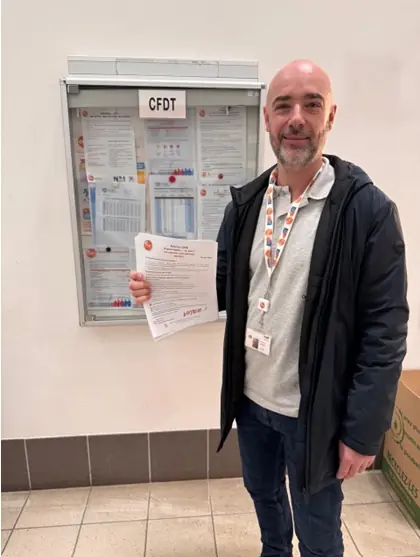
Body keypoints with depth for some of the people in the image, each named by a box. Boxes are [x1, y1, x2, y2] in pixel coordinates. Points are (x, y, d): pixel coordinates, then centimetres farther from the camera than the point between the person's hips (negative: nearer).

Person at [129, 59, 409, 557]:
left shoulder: (368, 209, -16)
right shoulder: (245, 203, -1)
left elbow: (384, 331, -15)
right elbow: (227, 288, 6)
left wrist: (363, 431, -13)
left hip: (313, 410, -5)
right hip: (250, 397, 5)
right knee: (263, 493, 30)